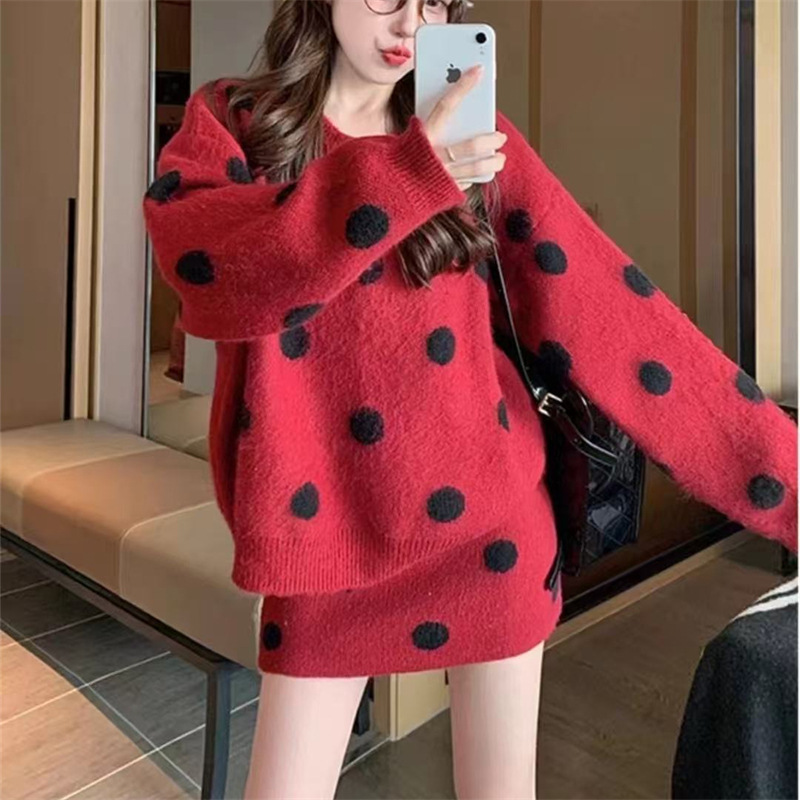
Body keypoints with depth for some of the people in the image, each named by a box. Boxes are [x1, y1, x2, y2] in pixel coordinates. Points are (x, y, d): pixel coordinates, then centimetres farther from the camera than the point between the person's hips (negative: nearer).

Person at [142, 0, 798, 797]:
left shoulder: (474, 135, 3)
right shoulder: (229, 119, 3)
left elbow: (603, 306, -3)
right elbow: (203, 269, -18)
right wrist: (406, 176, -25)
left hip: (485, 511, 1)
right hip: (326, 527, 0)